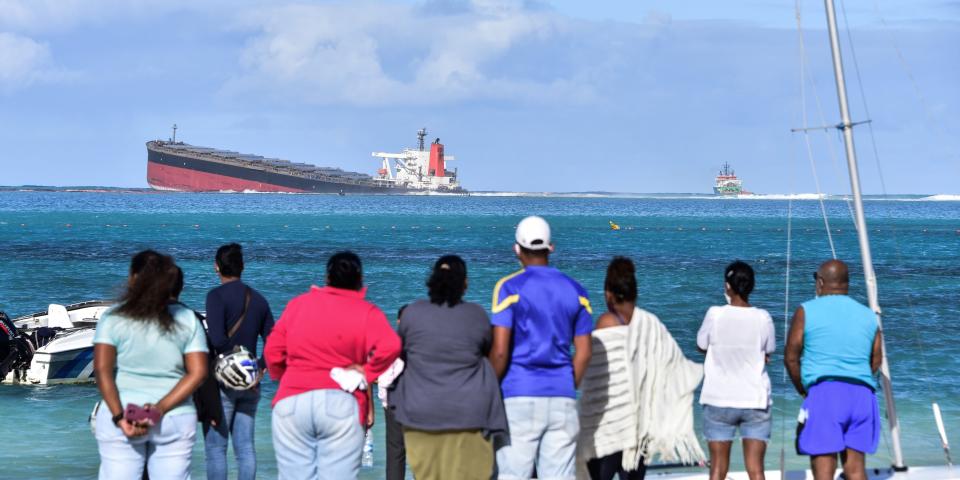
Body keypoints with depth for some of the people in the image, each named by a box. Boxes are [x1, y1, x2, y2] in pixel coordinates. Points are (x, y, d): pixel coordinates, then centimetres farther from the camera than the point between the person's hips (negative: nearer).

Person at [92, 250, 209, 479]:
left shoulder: (113, 318, -1)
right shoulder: (187, 320, 6)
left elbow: (102, 370, -11)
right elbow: (197, 372, -3)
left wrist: (118, 417, -14)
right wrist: (160, 409, -10)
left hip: (123, 419, -2)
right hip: (176, 421, 2)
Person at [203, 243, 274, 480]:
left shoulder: (216, 296, -9)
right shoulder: (258, 299, 11)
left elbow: (216, 339, -21)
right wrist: (259, 368, 7)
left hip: (222, 382, -6)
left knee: (215, 447, -1)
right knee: (245, 447, 8)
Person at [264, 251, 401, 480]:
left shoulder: (297, 304, 11)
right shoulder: (367, 312, 2)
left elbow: (272, 351, 9)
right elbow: (390, 347, -15)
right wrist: (367, 373, 0)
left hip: (292, 402, 2)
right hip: (341, 406, -2)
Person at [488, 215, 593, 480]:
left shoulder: (510, 287, -4)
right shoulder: (575, 290, 10)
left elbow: (500, 350, -10)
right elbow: (583, 353, 9)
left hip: (519, 397, -4)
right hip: (562, 399, 4)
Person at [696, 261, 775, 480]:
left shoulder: (715, 315, -10)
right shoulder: (763, 318, -7)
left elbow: (701, 345, 4)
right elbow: (768, 353, 5)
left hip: (719, 401, 0)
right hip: (756, 401, 0)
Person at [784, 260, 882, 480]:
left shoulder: (807, 311, 4)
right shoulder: (868, 315, 16)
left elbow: (791, 358, 3)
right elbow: (875, 362, 15)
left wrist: (803, 390, 16)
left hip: (824, 392, -4)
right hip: (862, 395, 4)